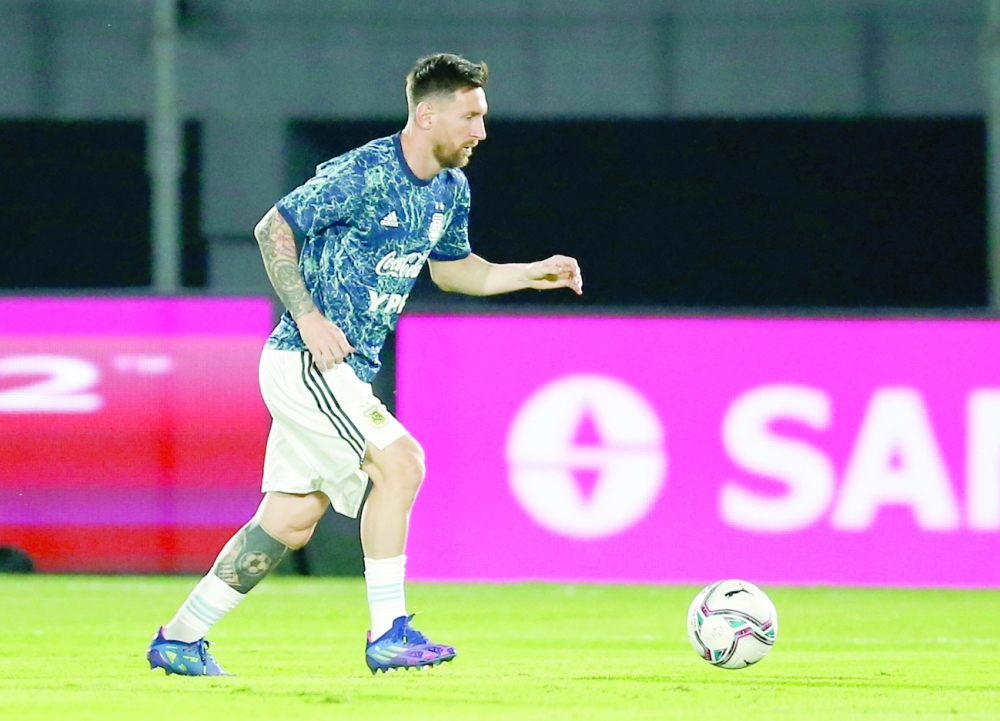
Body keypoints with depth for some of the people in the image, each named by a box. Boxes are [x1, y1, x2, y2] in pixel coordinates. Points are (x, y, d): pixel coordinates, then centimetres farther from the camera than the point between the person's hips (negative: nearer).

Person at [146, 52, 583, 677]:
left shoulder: (451, 189, 8)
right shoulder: (362, 174, -17)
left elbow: (451, 269, 23)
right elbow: (273, 229, -12)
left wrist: (532, 274, 10)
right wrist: (307, 315, -21)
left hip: (346, 374, 9)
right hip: (306, 362, -9)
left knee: (291, 521, 9)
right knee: (400, 462, -20)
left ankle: (180, 639, 18)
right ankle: (389, 635, -15)